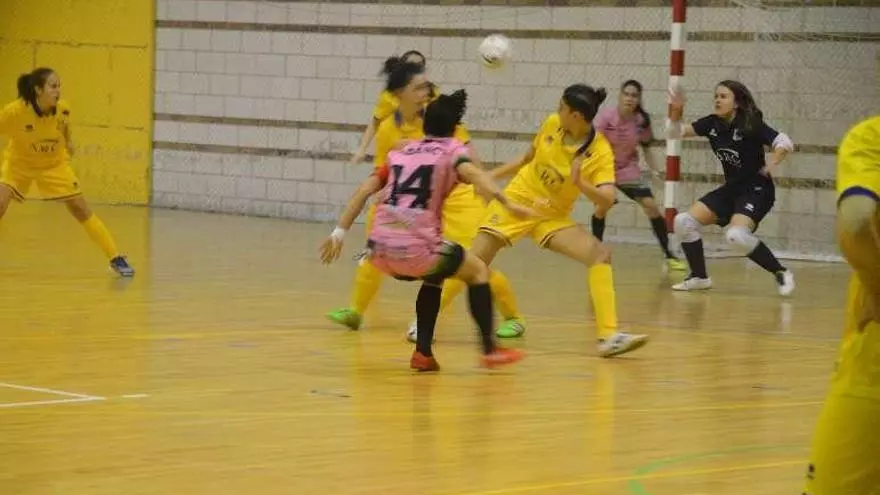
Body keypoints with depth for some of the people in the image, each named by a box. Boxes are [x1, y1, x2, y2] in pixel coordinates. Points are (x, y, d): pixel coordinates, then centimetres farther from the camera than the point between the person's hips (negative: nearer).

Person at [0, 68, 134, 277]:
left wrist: (69, 144, 9)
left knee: (81, 209, -2)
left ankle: (116, 259, 6)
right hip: (18, 164, -2)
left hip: (54, 165, 2)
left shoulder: (63, 109, -23)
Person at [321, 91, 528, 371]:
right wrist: (507, 203, -24)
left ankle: (423, 352, 23)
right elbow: (471, 172, -13)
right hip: (414, 248, -5)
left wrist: (340, 233, 15)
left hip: (378, 250, 5)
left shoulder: (400, 152, 22)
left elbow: (364, 191, 14)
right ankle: (489, 349, 11)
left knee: (435, 275, 33)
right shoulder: (452, 150, 9)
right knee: (478, 271, 18)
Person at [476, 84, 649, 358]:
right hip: (516, 200, 1)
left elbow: (607, 201, -29)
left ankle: (609, 337, -24)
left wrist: (579, 182, -44)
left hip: (553, 217, -1)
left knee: (601, 255, -21)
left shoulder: (601, 152, -19)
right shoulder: (552, 124, -8)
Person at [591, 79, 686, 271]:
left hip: (629, 170, 2)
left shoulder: (642, 121, -10)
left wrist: (654, 170, -3)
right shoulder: (606, 115, -20)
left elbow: (645, 147, 5)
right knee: (601, 207, -21)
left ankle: (668, 255, 0)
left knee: (651, 206, -9)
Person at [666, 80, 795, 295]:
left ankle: (781, 273, -13)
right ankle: (699, 277, 11)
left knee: (736, 235, -31)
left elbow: (785, 143, -21)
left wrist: (770, 166, -34)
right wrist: (676, 111, -15)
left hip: (756, 190, -7)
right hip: (730, 189, 7)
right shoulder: (712, 123, 1)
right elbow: (675, 132, 2)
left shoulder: (751, 125, -16)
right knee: (684, 221, -3)